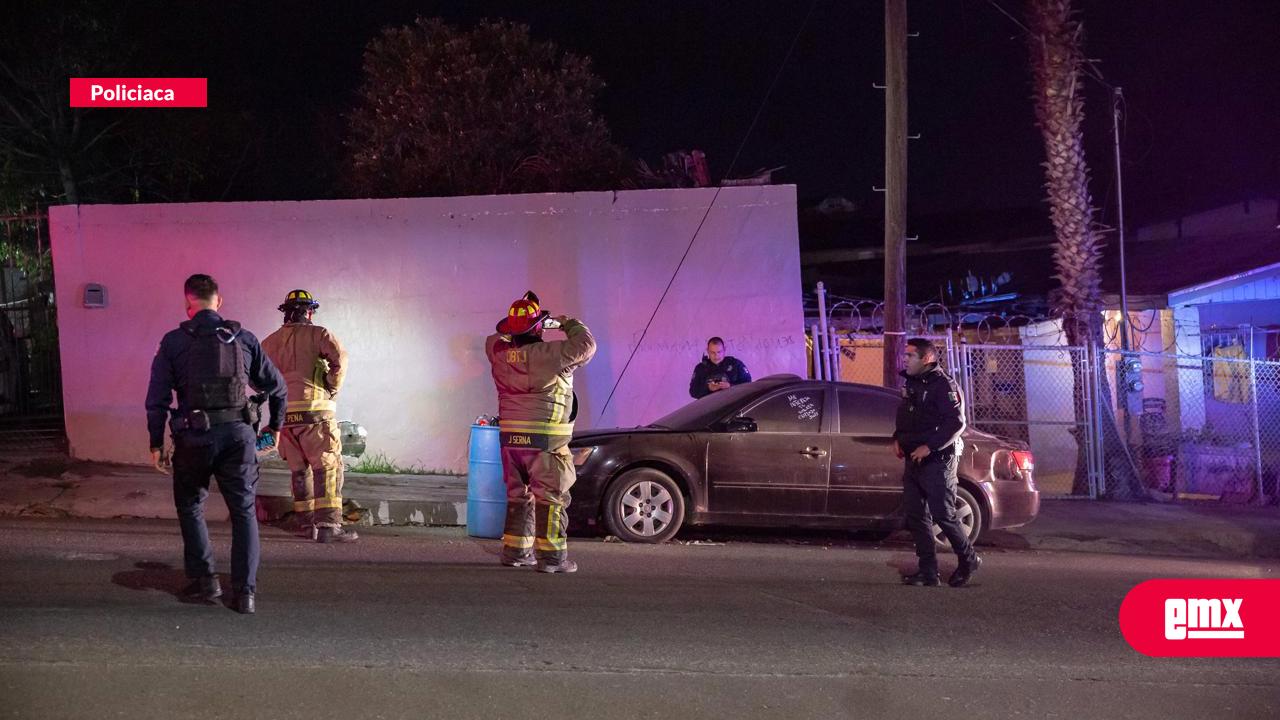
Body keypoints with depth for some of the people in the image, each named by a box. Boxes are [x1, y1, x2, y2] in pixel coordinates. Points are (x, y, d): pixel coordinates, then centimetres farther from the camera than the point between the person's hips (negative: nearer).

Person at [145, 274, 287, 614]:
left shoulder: (173, 341, 2)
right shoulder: (244, 338, 8)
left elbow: (157, 398, 0)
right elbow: (276, 386, 12)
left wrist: (156, 443, 8)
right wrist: (275, 426, 25)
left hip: (195, 437, -1)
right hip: (239, 433, 1)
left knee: (190, 507, 19)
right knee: (244, 512, 8)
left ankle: (204, 580, 16)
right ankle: (245, 591, 5)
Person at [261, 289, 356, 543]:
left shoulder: (269, 342, 18)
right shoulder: (317, 333, 1)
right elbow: (339, 358, -15)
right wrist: (333, 389, -2)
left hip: (283, 414, 6)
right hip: (313, 409, -6)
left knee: (299, 469, 14)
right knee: (328, 467, -6)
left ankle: (307, 523, 17)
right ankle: (328, 525, -15)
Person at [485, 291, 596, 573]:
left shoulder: (499, 352, 3)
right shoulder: (548, 354, -16)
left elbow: (495, 338, 26)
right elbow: (586, 345, -12)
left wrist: (514, 330, 21)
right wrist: (569, 324, 4)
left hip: (510, 438, 6)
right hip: (544, 441, -6)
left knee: (518, 497, 17)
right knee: (550, 498, 0)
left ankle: (515, 551, 20)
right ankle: (551, 556, -1)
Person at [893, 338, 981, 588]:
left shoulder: (943, 385, -12)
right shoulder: (911, 384, 14)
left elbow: (956, 422, -20)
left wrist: (929, 446, -24)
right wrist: (897, 439, 9)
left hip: (938, 461, -9)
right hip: (914, 461, 9)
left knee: (943, 515, -5)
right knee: (917, 516, 6)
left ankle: (969, 560, 17)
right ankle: (927, 571, 12)